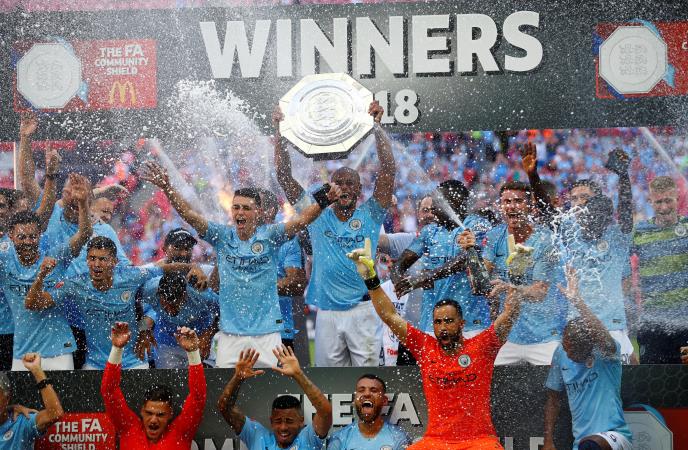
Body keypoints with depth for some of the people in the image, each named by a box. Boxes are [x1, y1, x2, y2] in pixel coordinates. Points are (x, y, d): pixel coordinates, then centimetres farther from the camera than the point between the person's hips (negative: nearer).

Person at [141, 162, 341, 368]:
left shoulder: (270, 235, 0)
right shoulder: (222, 236, 5)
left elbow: (301, 220, -13)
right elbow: (190, 215, -2)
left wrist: (323, 201, -30)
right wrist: (167, 188, -14)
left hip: (267, 332, -1)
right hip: (230, 333, 1)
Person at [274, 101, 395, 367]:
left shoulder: (370, 215, 5)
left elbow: (388, 170, -5)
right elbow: (284, 177, 5)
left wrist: (377, 127, -13)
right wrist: (280, 131, -3)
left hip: (363, 311, -2)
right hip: (327, 313, 2)